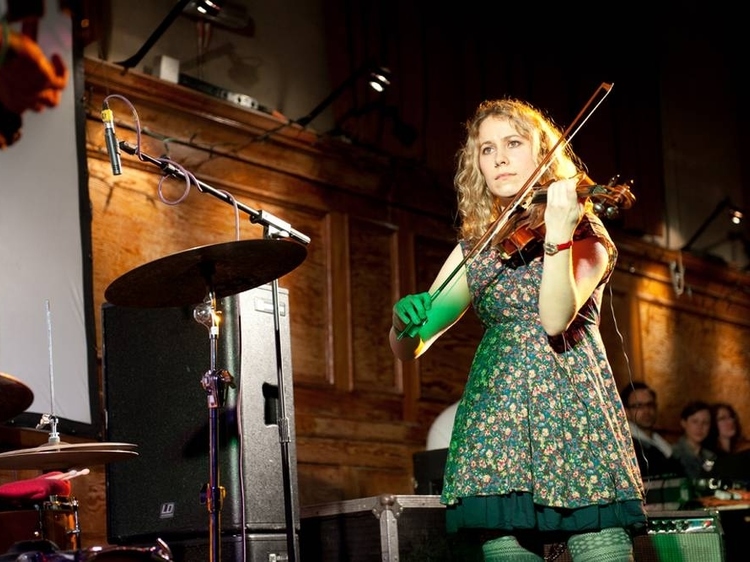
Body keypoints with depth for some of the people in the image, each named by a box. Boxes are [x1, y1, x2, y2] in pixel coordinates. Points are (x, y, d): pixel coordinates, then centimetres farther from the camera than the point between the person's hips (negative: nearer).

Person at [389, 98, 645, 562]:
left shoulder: (585, 235, 5)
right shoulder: (474, 251, 15)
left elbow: (556, 320, -13)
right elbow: (408, 349, 11)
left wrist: (558, 235, -24)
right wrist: (405, 318, -12)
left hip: (574, 415, -3)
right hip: (497, 423, 3)